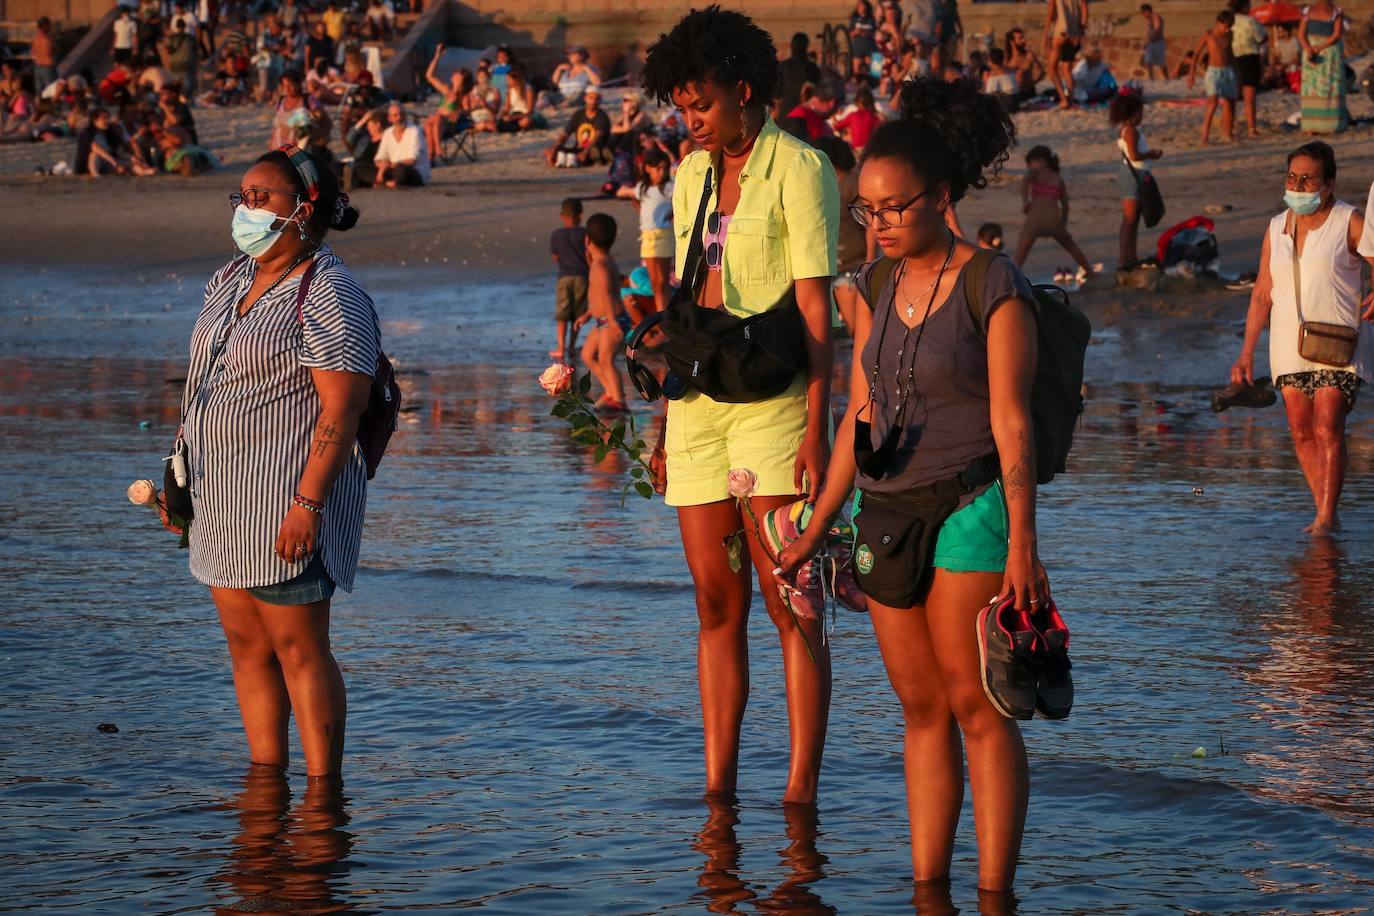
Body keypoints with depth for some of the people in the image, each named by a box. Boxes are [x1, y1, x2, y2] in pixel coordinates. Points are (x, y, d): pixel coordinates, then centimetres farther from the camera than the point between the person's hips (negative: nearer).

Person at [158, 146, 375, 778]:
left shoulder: (329, 294, -13)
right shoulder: (229, 281, 14)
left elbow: (341, 410, -18)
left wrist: (309, 503, -23)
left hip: (288, 500, -8)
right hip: (223, 497, 8)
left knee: (297, 647, -5)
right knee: (246, 645, 11)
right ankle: (264, 778, 18)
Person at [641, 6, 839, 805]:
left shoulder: (798, 168, -6)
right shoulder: (693, 175, 14)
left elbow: (816, 304, -11)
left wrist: (818, 425, -17)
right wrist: (664, 421, 15)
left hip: (772, 400, -6)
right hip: (698, 400, 7)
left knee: (789, 601, -7)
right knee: (716, 601, 7)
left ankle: (802, 792, -5)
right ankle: (718, 791, 11)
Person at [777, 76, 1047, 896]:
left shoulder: (996, 289, -9)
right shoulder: (877, 288, 10)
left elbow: (1012, 424, -11)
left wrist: (1023, 543, -16)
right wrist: (818, 527, 14)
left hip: (968, 510, -6)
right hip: (886, 512, 6)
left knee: (976, 706, -5)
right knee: (921, 708, 9)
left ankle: (995, 894, -2)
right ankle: (927, 889, 13)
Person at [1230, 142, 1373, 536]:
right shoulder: (1277, 228, 11)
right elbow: (1262, 294, 13)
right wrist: (1246, 354, 9)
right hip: (1290, 347, 5)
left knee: (1328, 430, -14)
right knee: (1301, 432, 5)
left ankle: (1326, 517, -11)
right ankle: (1325, 513, 15)